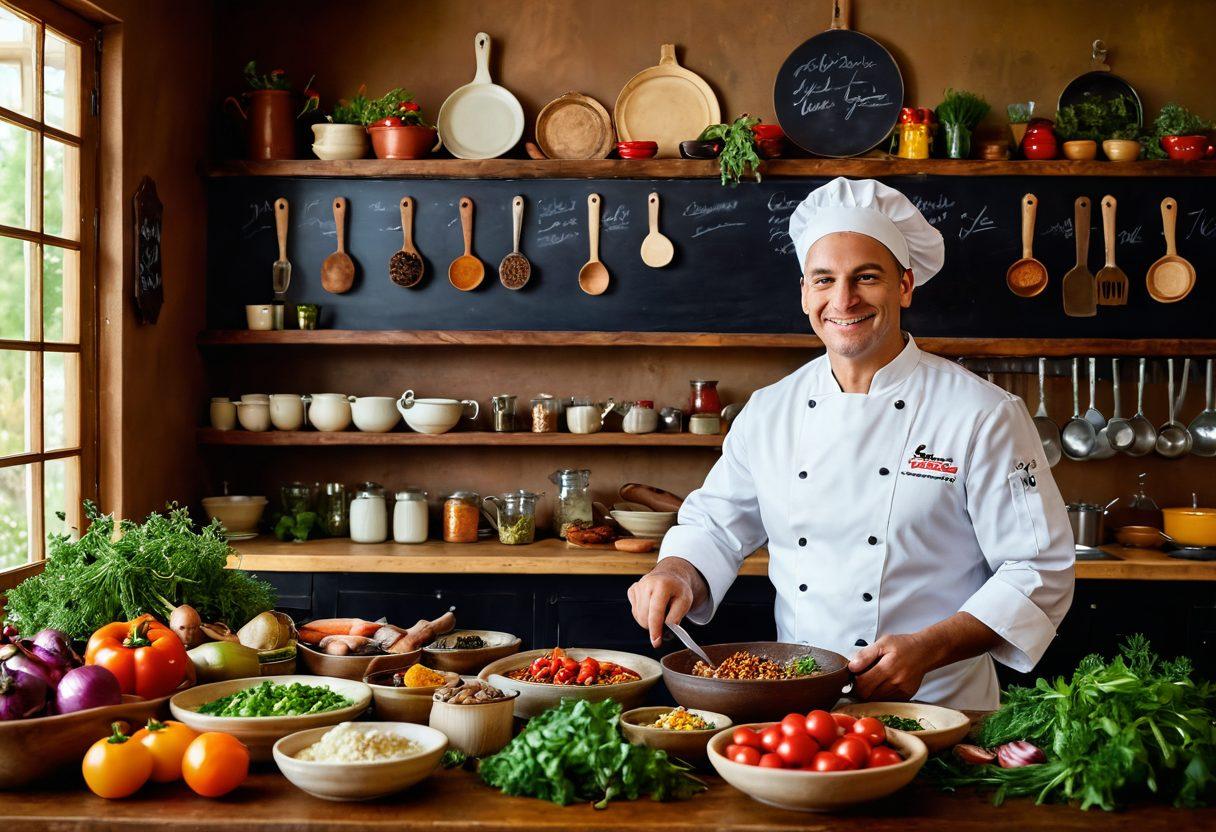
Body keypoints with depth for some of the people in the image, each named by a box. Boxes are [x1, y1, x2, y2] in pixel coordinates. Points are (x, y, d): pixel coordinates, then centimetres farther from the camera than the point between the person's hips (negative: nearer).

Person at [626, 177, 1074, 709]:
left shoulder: (983, 415, -5)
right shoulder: (769, 412, 8)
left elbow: (1041, 571, -5)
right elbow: (715, 525, 17)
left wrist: (928, 649, -17)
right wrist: (677, 574, -5)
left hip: (937, 707, -3)